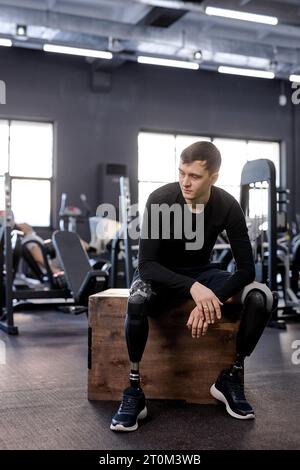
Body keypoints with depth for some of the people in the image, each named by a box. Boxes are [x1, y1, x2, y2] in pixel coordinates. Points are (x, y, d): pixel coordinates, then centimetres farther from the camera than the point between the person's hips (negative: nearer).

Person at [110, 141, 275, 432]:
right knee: (137, 300, -39)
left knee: (262, 297, -24)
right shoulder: (160, 200, -24)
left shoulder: (227, 206, -18)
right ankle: (134, 391, -23)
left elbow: (246, 268, -18)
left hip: (202, 273, 3)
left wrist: (211, 299, -36)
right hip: (160, 274, -2)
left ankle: (231, 378, -6)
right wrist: (192, 288, -43)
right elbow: (146, 264, -28)